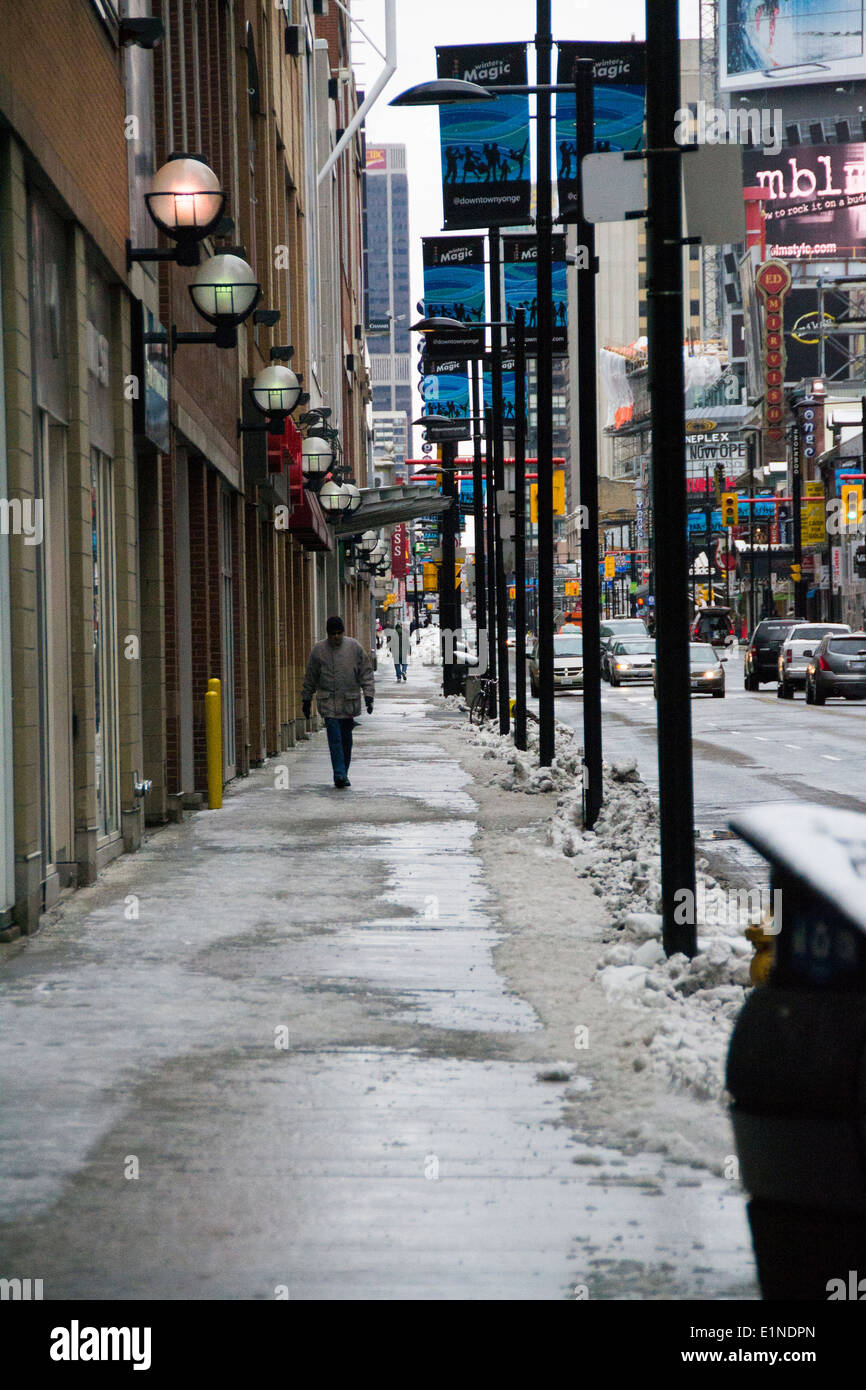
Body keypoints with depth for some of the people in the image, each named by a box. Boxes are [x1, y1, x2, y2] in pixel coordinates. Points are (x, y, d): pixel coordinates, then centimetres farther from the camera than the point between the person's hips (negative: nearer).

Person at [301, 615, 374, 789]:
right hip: (328, 702, -1)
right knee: (335, 738, -12)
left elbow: (366, 673, 5)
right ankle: (339, 774, -16)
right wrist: (306, 701, 13)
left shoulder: (355, 647, 2)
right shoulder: (318, 650, 2)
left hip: (349, 701, 1)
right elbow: (310, 678, 10)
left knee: (346, 738, 8)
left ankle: (343, 774, 19)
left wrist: (369, 696, -3)